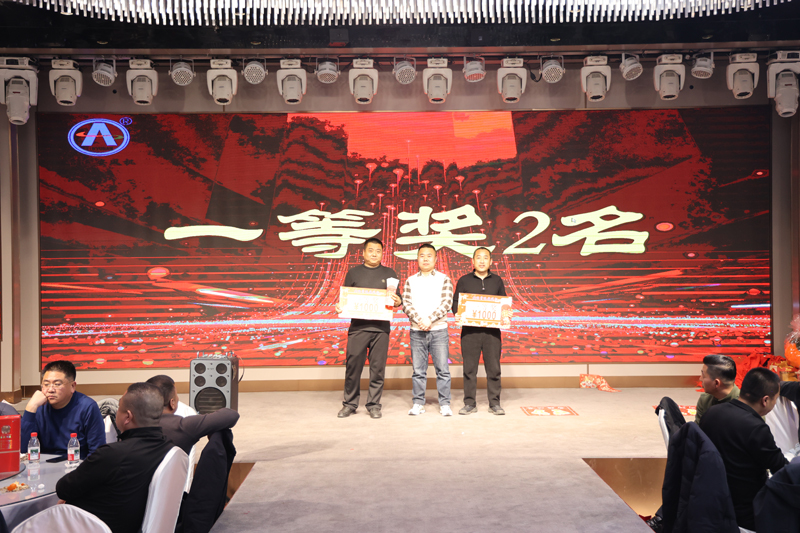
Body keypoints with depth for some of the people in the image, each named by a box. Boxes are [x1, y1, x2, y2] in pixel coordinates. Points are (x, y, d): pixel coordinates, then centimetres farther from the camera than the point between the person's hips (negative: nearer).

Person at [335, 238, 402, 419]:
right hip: (357, 327, 0)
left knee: (378, 368, 2)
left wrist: (397, 302, -12)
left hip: (381, 328, 0)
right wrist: (339, 306, -9)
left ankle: (374, 405, 11)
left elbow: (397, 299, 11)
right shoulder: (353, 273, 11)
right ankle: (349, 404, 12)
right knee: (353, 366, -1)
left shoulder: (389, 274, 13)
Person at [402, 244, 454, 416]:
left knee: (442, 369, -1)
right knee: (418, 370, 5)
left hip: (439, 330, -1)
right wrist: (419, 320, -15)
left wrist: (430, 319, -16)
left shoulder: (444, 279, 4)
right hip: (417, 331, 2)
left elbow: (447, 303, -6)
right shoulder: (410, 281, 9)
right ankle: (418, 403, 14)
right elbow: (406, 304, 0)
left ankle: (445, 404, 7)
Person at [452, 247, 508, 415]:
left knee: (493, 368, 1)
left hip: (492, 330, 1)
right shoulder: (464, 280, 9)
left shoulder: (497, 281, 13)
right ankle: (470, 403, 10)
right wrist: (459, 313, -12)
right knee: (469, 368, 2)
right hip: (469, 330, -1)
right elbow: (455, 302, 8)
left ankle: (494, 403, 10)